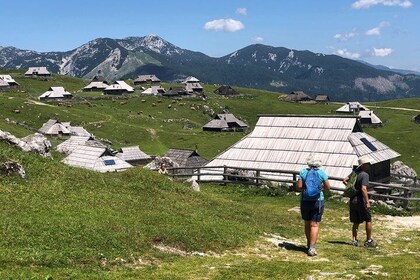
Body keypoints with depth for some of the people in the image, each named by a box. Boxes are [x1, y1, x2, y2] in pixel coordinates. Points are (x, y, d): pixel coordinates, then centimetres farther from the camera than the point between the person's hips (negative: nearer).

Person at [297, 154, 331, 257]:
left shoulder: (303, 172, -2)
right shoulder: (321, 173, -5)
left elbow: (299, 187, -5)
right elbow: (328, 188, -2)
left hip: (305, 200, 2)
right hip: (317, 201, -2)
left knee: (307, 224, 17)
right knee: (314, 225, -2)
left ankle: (309, 244, 30)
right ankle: (312, 248, -9)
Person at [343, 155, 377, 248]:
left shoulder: (355, 173, 8)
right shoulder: (365, 174, -15)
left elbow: (344, 180, 15)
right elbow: (363, 189, -25)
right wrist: (367, 202, -22)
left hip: (352, 201, 7)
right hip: (360, 201, -7)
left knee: (356, 222, 14)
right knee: (368, 220, 6)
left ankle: (354, 240, 13)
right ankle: (369, 241, 11)